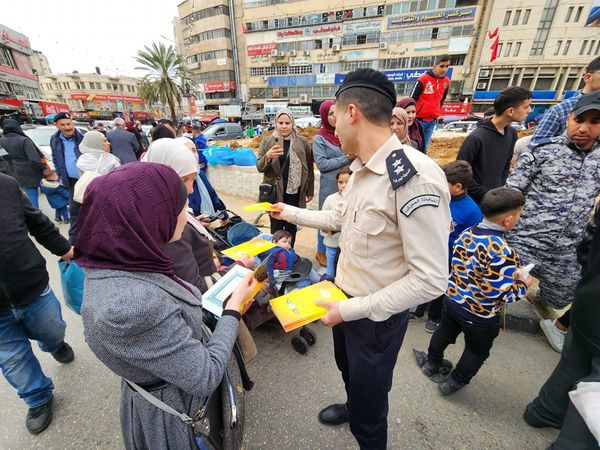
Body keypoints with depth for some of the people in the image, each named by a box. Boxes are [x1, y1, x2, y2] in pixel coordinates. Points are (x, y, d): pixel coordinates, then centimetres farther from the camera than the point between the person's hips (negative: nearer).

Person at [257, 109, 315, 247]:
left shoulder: (302, 141, 2)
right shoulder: (267, 141, 2)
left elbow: (309, 168, 6)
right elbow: (259, 167, -2)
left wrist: (310, 191, 7)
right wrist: (268, 156, -23)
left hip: (294, 191, 1)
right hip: (274, 191, 0)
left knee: (291, 226, 11)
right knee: (276, 226, 4)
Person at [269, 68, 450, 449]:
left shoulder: (415, 177, -30)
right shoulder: (361, 169, -1)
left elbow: (431, 280, -29)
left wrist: (354, 309, -25)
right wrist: (290, 213, 17)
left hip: (378, 314, -8)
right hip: (346, 298, 8)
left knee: (368, 407, 18)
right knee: (348, 369, 34)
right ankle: (351, 407, 66)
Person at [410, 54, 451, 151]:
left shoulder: (446, 82, 6)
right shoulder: (423, 79, -11)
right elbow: (412, 99, -8)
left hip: (432, 121, 5)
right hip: (419, 119, -5)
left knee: (424, 148, 6)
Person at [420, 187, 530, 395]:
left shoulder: (466, 234, -9)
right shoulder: (503, 252, -30)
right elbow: (500, 294, -27)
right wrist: (522, 284, -7)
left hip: (453, 299, 6)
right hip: (480, 315, -5)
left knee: (444, 333, 28)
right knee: (477, 350, 22)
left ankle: (431, 364, 50)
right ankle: (454, 382, 37)